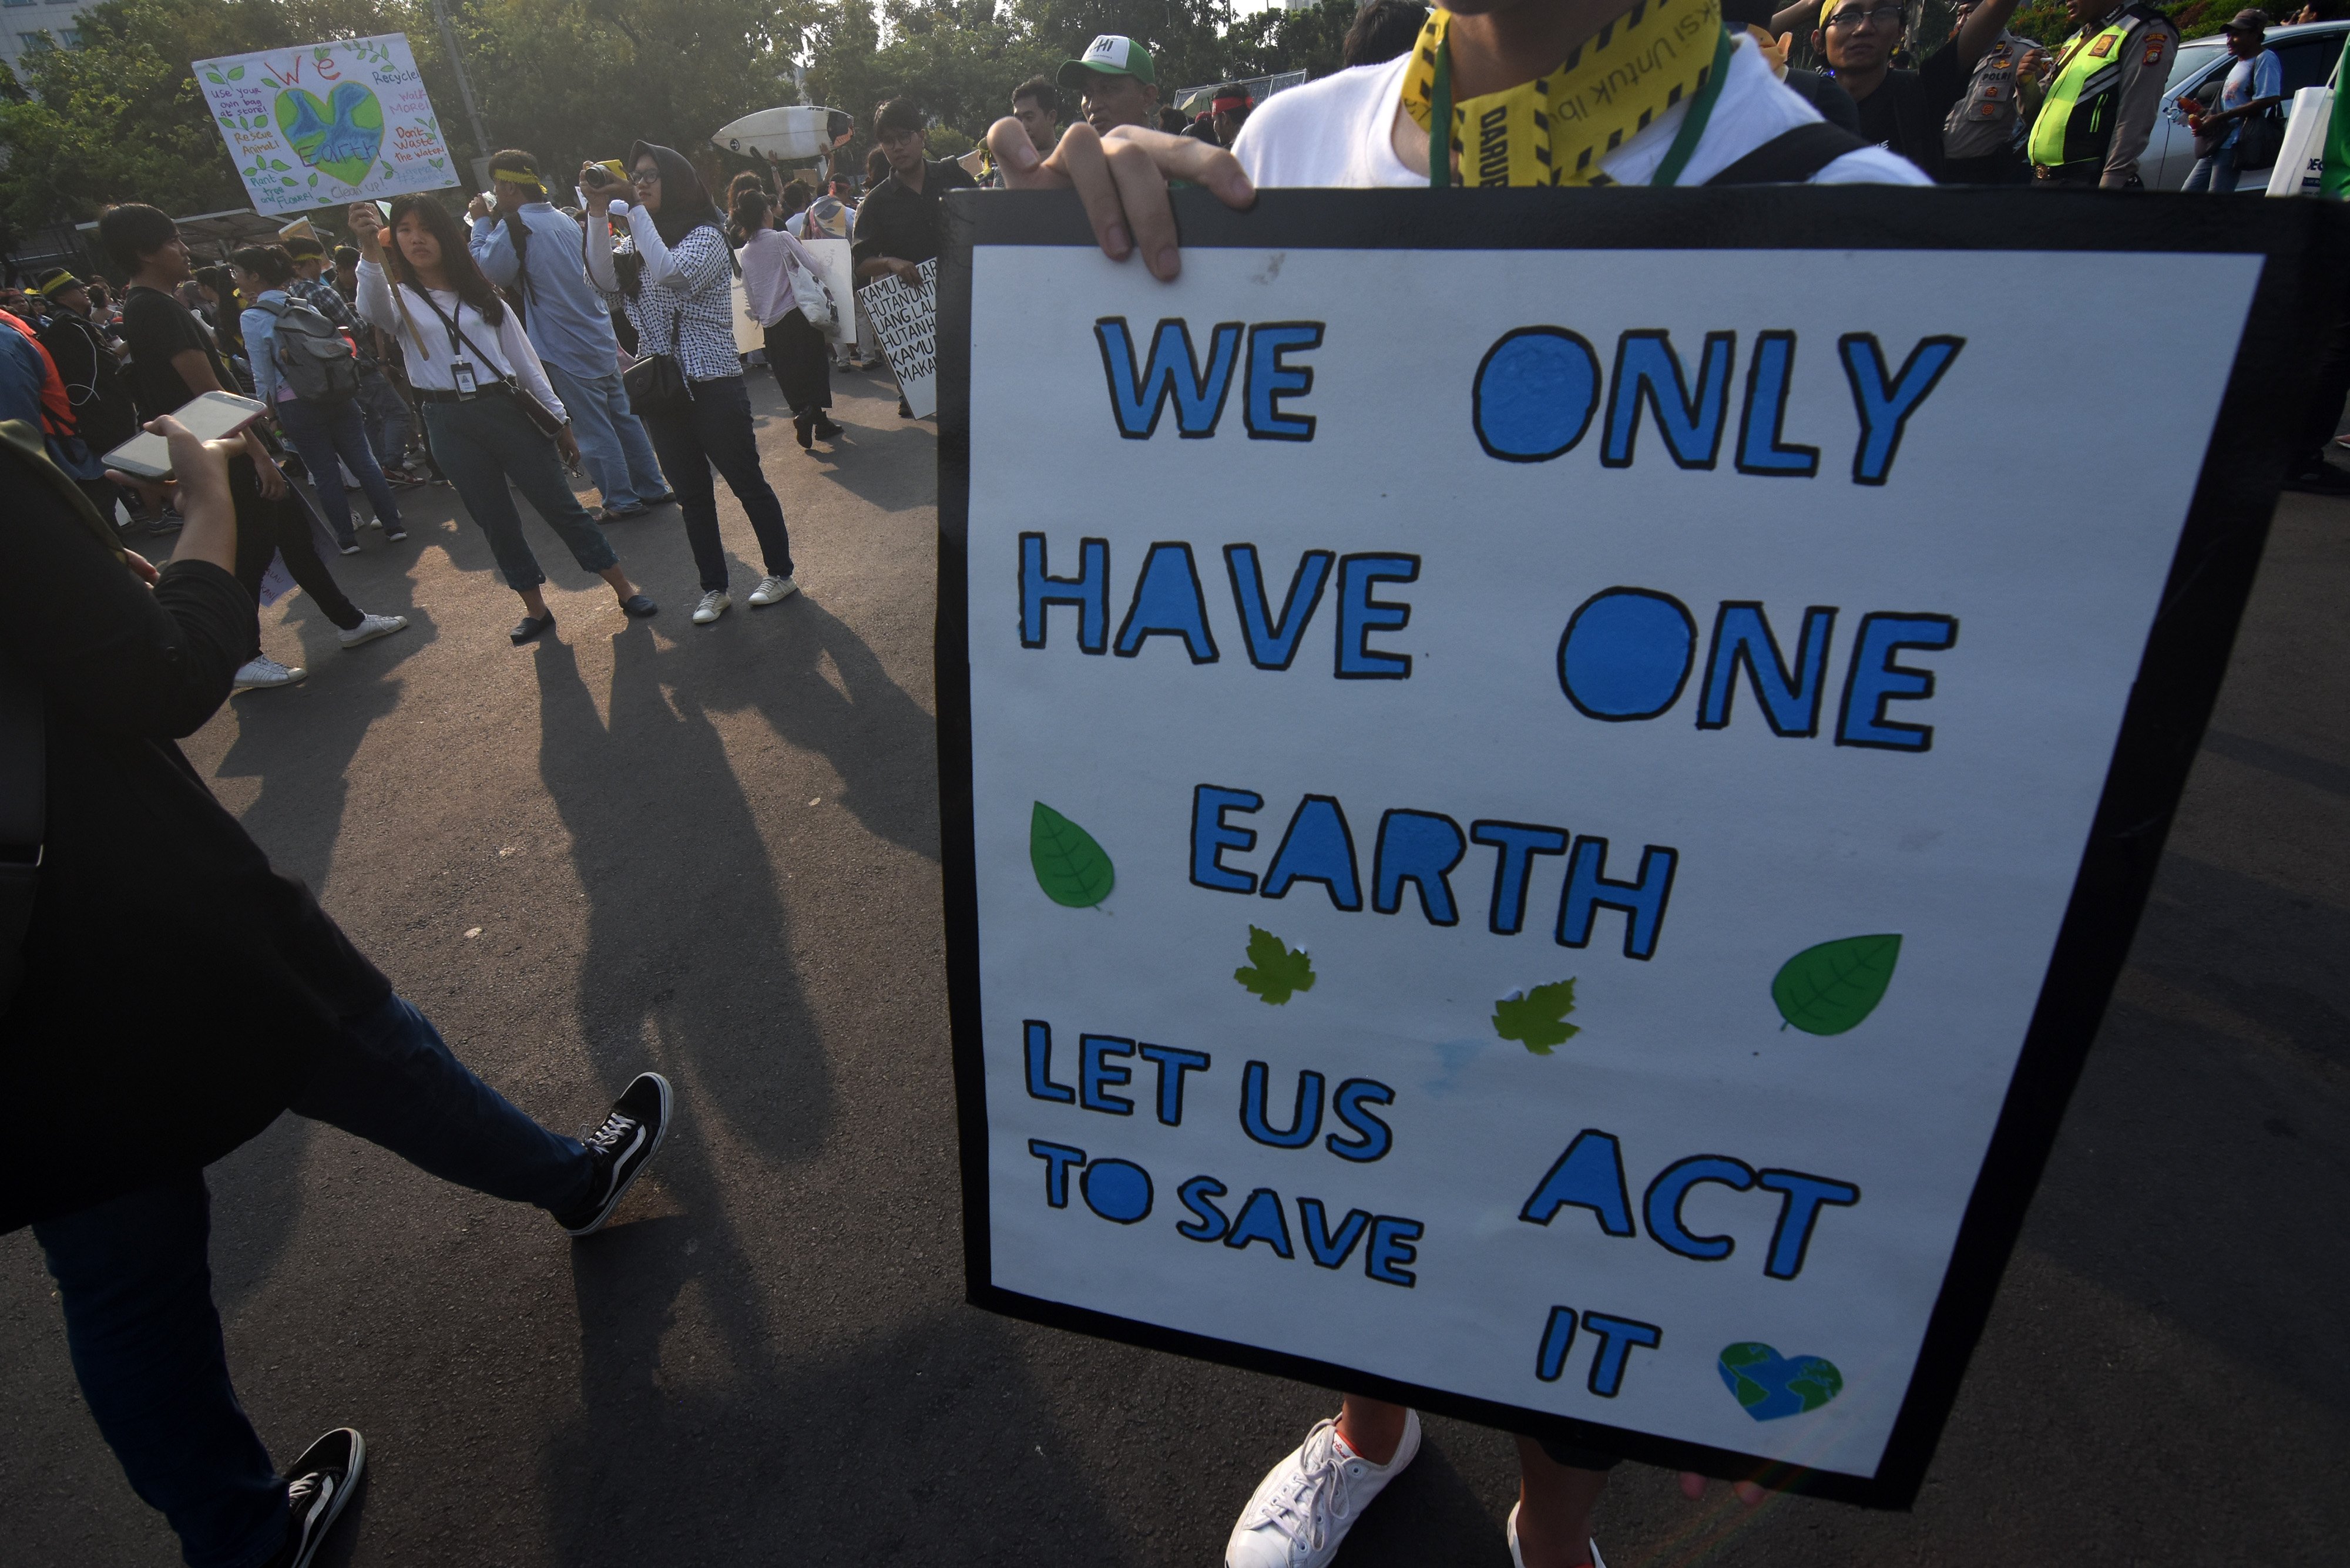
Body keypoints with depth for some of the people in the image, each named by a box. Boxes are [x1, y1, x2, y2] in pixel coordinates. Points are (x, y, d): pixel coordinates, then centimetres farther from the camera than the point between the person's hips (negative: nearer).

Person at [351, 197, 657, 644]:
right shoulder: (400, 298, 5)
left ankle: (624, 589, 7)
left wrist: (558, 418, 8)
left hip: (506, 409, 0)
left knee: (559, 503, 0)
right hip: (450, 423, 0)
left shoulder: (481, 292, 10)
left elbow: (524, 357, 11)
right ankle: (535, 608, 17)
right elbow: (372, 308, -20)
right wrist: (369, 249, -37)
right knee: (495, 520, 6)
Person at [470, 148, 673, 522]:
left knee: (593, 429, -1)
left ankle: (622, 500, 4)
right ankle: (652, 488, 17)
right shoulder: (565, 220, 13)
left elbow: (487, 270, -7)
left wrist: (481, 224, 2)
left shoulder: (515, 226, -11)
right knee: (624, 417, 12)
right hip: (601, 338, 8)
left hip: (566, 350, -8)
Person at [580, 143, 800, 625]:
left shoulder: (705, 235, -5)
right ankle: (714, 589, 16)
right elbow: (606, 280, -4)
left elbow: (671, 273, -24)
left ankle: (781, 573, 16)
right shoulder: (638, 241, 14)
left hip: (712, 384, -6)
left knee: (747, 482, 3)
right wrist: (598, 212, -9)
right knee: (692, 494, 9)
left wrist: (634, 208, -19)